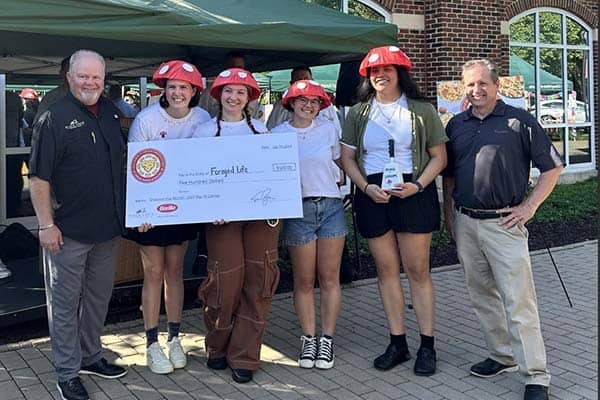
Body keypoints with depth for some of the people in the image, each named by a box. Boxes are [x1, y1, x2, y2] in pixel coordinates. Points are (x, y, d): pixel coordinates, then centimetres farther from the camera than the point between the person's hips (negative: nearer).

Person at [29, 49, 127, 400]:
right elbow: (39, 178, -12)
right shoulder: (54, 118, -11)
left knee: (99, 296, 18)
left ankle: (90, 356, 36)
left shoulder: (111, 112, 8)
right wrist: (46, 224, -16)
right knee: (65, 303, 6)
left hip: (109, 227, 7)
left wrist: (125, 213, 13)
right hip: (69, 231, -6)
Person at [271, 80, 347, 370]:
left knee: (329, 279, 5)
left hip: (330, 207, 1)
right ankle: (308, 338, 19)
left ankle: (327, 339, 17)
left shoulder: (329, 130, 5)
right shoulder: (277, 134, 3)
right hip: (297, 210, -1)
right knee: (303, 281, 5)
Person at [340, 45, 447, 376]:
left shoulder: (421, 111, 3)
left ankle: (427, 346, 11)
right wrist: (366, 187, -9)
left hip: (413, 193, -2)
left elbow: (439, 156, 3)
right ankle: (397, 343, 18)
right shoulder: (358, 113, 9)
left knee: (417, 270, 0)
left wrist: (418, 185, -13)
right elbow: (347, 157, 8)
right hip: (372, 196, 3)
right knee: (386, 269, 7)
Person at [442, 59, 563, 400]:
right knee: (483, 297, 13)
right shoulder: (456, 125, 11)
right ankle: (503, 356, 29)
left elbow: (553, 167, 0)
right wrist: (449, 214, 13)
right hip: (464, 224, 5)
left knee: (519, 301, -5)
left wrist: (529, 207, -6)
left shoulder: (519, 121, -3)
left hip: (503, 223, -5)